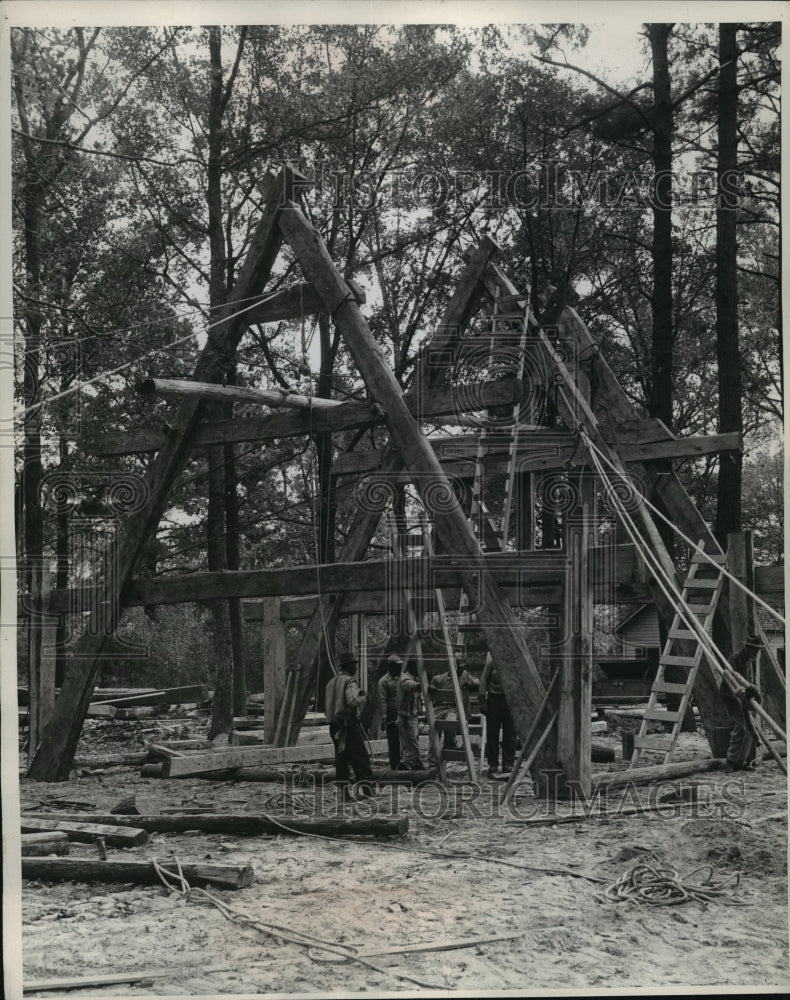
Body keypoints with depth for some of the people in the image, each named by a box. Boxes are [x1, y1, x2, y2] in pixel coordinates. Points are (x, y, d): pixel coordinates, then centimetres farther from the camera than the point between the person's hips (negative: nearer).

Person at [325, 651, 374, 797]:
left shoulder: (331, 683, 16)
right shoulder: (349, 681, -10)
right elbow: (353, 701, -22)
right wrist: (362, 696, -5)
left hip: (335, 725, 8)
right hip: (349, 723, -8)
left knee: (341, 757, 9)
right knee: (361, 755, -3)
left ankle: (343, 788, 6)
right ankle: (365, 782, -11)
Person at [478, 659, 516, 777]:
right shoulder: (492, 661, -3)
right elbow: (484, 680, 0)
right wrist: (482, 701, -5)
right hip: (494, 698, -1)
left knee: (510, 733, 2)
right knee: (492, 733, 4)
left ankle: (508, 765, 10)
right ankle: (492, 765, 13)